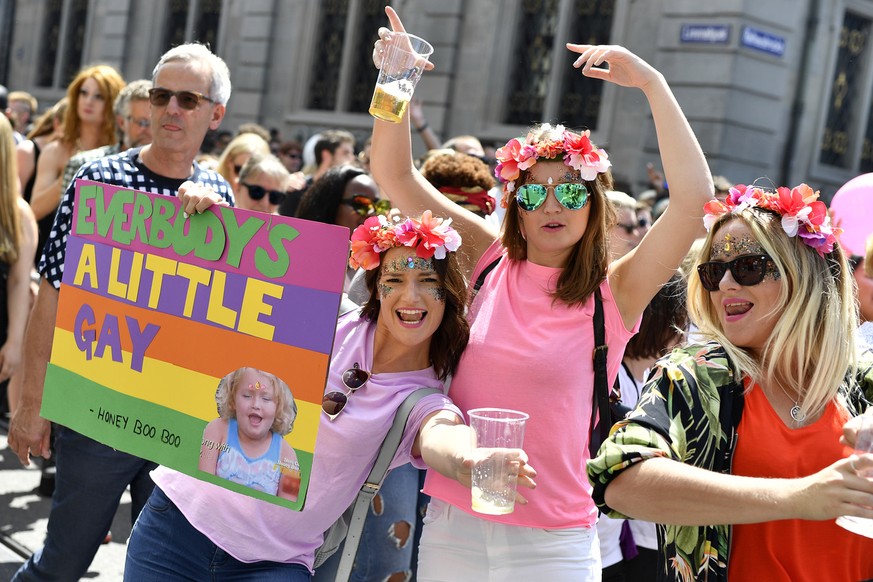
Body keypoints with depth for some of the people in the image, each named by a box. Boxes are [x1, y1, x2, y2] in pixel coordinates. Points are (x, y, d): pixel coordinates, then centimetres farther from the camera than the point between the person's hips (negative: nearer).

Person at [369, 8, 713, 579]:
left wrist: (652, 82, -16)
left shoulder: (614, 292, -6)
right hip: (453, 526, 3)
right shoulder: (489, 260, 2)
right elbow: (395, 175, 3)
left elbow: (694, 198, -18)